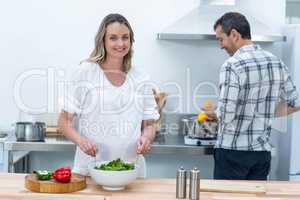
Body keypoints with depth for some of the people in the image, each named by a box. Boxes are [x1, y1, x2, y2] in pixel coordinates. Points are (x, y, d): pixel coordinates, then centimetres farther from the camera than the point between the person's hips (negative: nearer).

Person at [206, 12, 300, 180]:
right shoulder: (276, 62, 3)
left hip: (232, 151, -6)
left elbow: (226, 116, -20)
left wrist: (213, 111, 0)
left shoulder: (232, 65, -17)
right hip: (263, 152, 6)